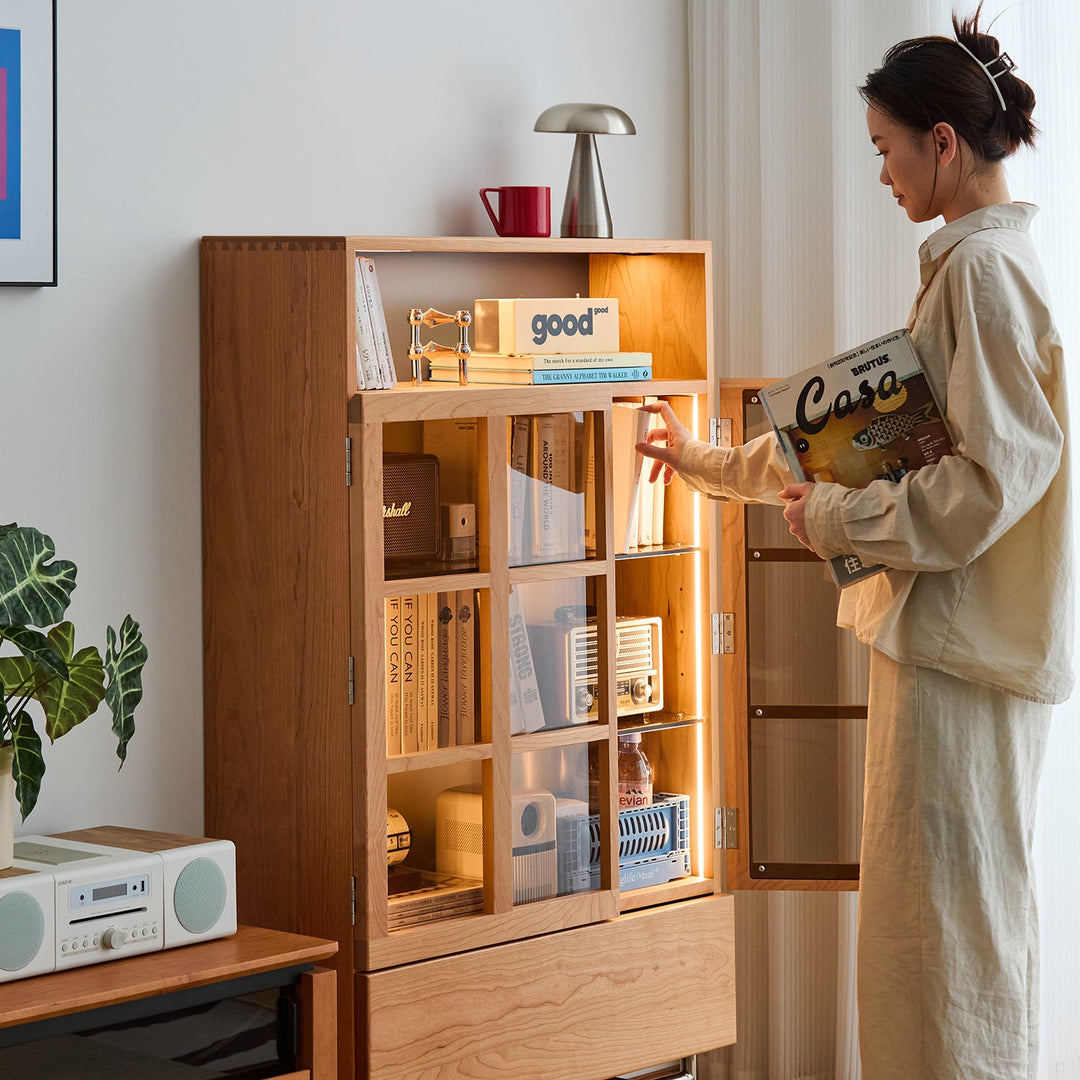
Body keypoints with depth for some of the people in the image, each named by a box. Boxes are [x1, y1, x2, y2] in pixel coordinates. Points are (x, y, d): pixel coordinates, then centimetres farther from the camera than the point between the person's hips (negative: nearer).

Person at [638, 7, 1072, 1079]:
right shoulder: (971, 263, 18)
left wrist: (840, 520, -12)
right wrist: (708, 462, 32)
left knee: (945, 916, -5)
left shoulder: (983, 267, -13)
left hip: (961, 639, -10)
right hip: (943, 631, 10)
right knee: (919, 909, 13)